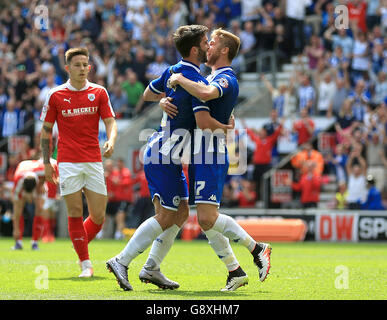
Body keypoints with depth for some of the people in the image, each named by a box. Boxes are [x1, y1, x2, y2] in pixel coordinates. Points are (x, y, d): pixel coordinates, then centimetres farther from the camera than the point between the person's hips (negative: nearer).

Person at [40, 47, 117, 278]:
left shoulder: (99, 92, 6)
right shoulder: (56, 96, 3)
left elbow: (110, 121, 3)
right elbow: (46, 130, 8)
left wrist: (111, 141, -19)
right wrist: (47, 163, 2)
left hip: (94, 161, 2)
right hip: (68, 161, -2)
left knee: (98, 216, 1)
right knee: (75, 212, -6)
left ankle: (81, 246, 28)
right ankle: (86, 264, 0)